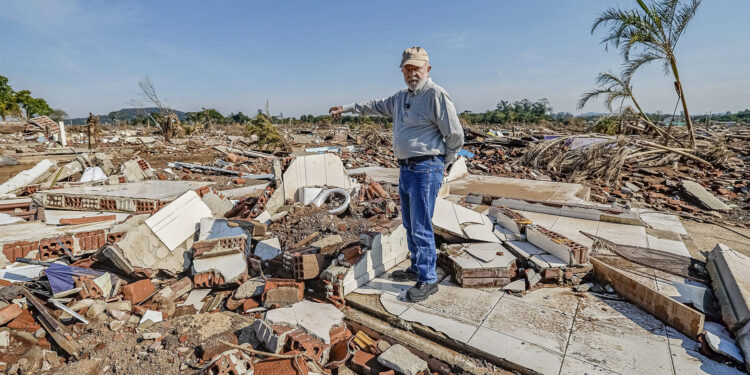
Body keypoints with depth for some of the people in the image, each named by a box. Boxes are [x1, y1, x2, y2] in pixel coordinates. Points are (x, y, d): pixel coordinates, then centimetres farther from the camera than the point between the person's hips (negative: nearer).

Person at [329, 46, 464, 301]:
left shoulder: (436, 95, -10)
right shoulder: (401, 97, 16)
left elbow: (455, 135, -10)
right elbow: (375, 106, 31)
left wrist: (441, 163, 1)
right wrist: (346, 108, 34)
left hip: (425, 170, -9)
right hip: (406, 168, 9)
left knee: (421, 226, -5)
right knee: (410, 224, 16)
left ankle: (428, 280, 9)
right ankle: (417, 268, 31)